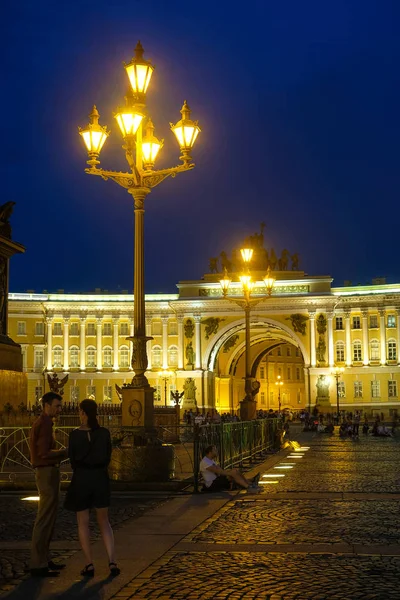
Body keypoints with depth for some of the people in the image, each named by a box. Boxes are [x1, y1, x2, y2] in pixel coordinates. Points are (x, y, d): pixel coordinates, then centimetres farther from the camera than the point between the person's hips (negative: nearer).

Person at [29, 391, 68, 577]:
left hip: (47, 473, 11)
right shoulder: (44, 423, -14)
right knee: (45, 519, -8)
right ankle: (38, 565, -6)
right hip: (47, 473, -11)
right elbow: (45, 453, -22)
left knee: (48, 518, 14)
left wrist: (63, 453, 8)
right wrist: (65, 452, -10)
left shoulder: (41, 423, 18)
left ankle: (43, 560, 20)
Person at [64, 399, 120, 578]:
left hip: (81, 480, -2)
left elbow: (73, 460, -1)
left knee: (83, 523, 11)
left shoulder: (75, 434, -11)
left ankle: (89, 565, 8)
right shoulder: (104, 433, -5)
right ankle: (112, 562, 2)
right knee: (104, 522, 13)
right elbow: (107, 458, 4)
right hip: (101, 478, 2)